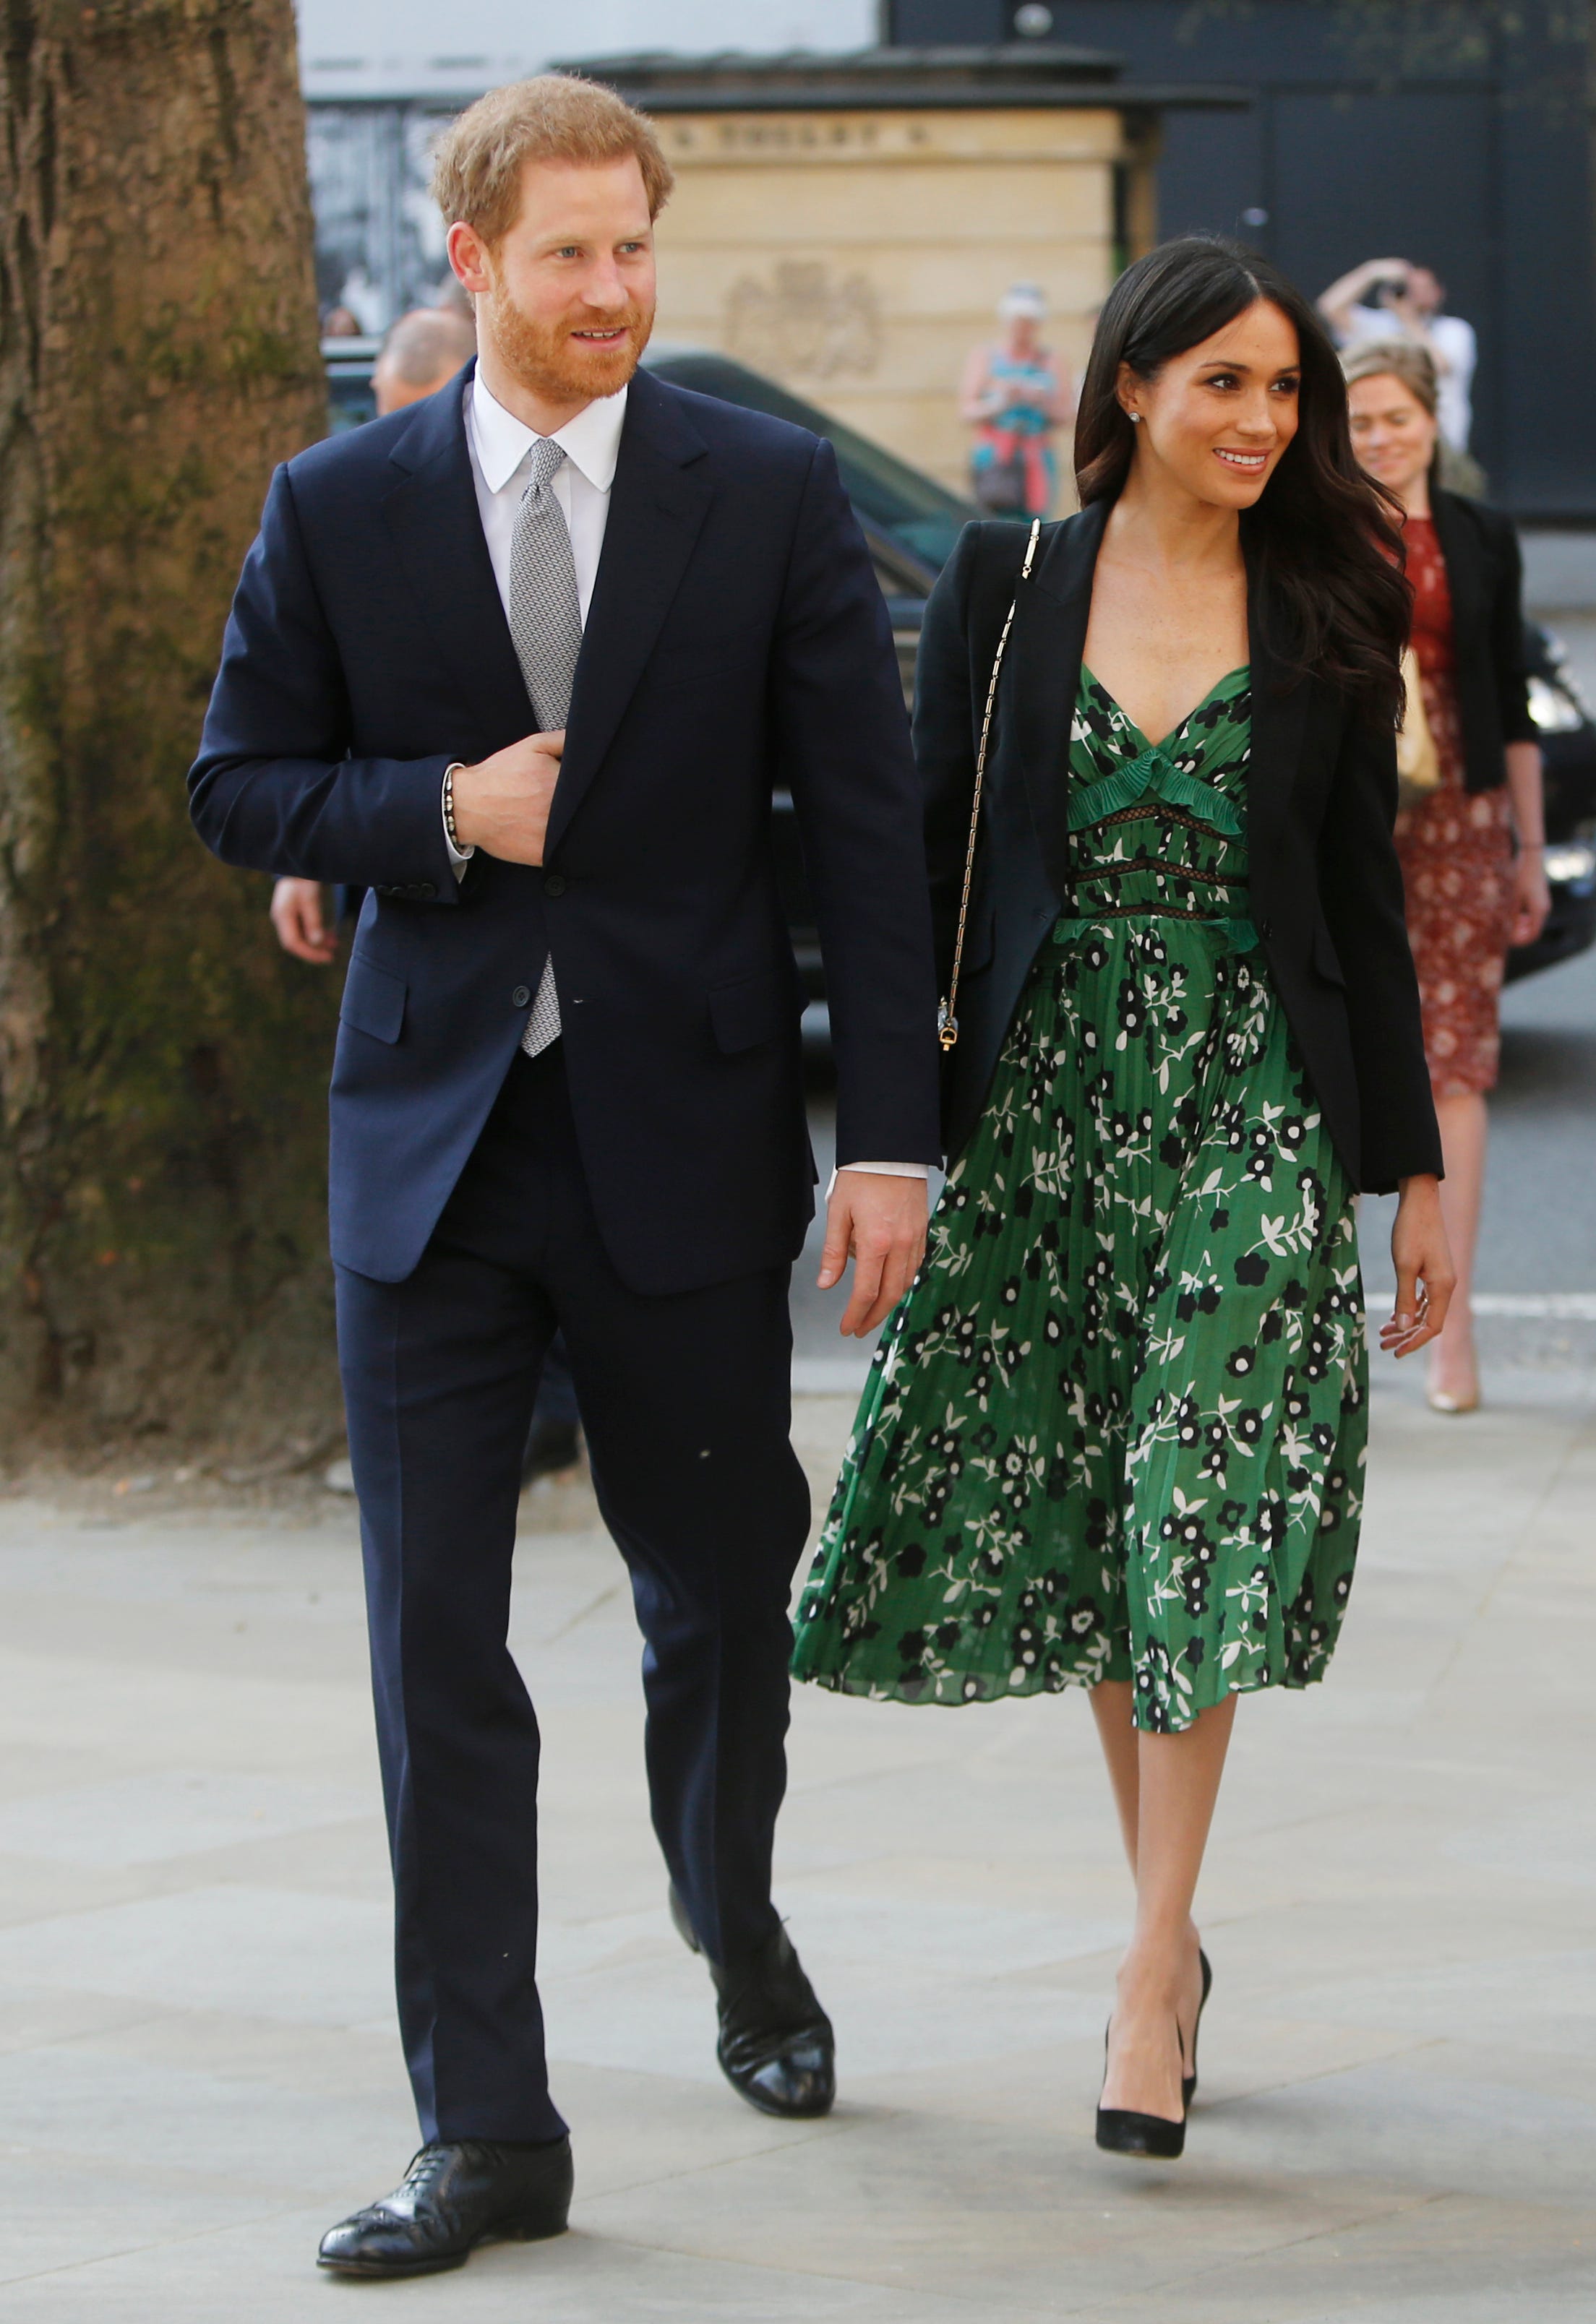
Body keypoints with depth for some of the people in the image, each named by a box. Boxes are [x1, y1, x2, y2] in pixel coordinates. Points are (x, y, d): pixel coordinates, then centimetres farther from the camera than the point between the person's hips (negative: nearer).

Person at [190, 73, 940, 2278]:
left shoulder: (772, 493, -1)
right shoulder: (342, 505, 2)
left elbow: (865, 824, -2)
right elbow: (243, 785, 7)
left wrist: (893, 1135, -8)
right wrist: (438, 813, -12)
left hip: (683, 1137, 0)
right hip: (433, 1138, 1)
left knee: (720, 1589, 13)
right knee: (434, 1636, -3)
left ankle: (739, 1935, 43)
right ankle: (486, 2131, 1)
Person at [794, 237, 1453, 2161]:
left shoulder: (1327, 618, 3)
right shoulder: (1003, 588, 2)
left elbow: (1366, 904, 6)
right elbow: (929, 864, 4)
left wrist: (1415, 1170, 5)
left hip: (1252, 1109, -1)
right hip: (1044, 1098, 1)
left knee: (1202, 1516, -9)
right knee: (1075, 1517, 7)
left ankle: (1149, 1977, -8)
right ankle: (1170, 1931, 22)